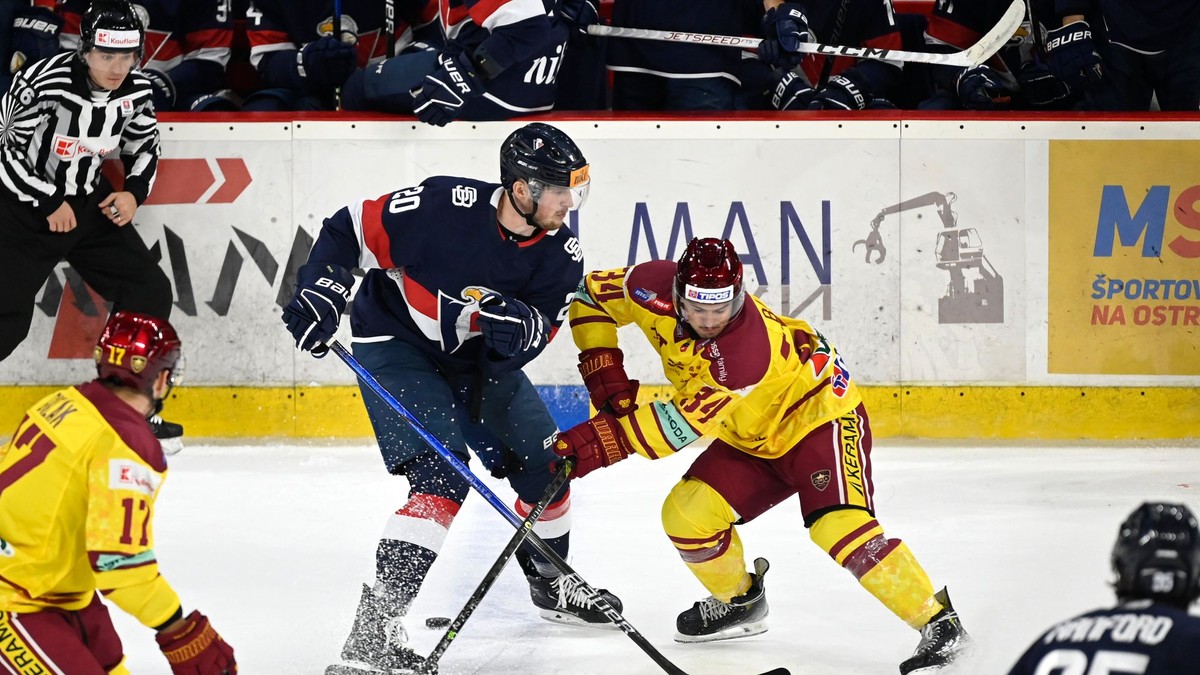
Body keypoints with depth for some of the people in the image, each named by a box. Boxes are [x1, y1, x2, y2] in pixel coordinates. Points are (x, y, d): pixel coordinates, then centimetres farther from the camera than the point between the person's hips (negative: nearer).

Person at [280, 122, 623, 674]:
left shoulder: (561, 257, -12)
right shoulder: (446, 204, -28)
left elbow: (534, 336, -17)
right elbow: (350, 230, -17)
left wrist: (517, 323, -39)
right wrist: (321, 293, -25)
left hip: (478, 359, 7)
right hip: (395, 344, -6)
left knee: (545, 464, 11)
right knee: (442, 478, -23)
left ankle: (551, 583, 40)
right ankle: (373, 629, -25)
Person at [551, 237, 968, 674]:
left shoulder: (748, 346, -38)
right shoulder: (655, 289, -19)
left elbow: (688, 421, -38)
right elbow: (591, 293, -3)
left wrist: (605, 440, -40)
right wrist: (603, 366, -12)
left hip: (818, 415, -8)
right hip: (751, 435, 8)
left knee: (837, 524, -28)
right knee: (685, 515, -4)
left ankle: (938, 622, -21)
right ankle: (740, 601, 23)